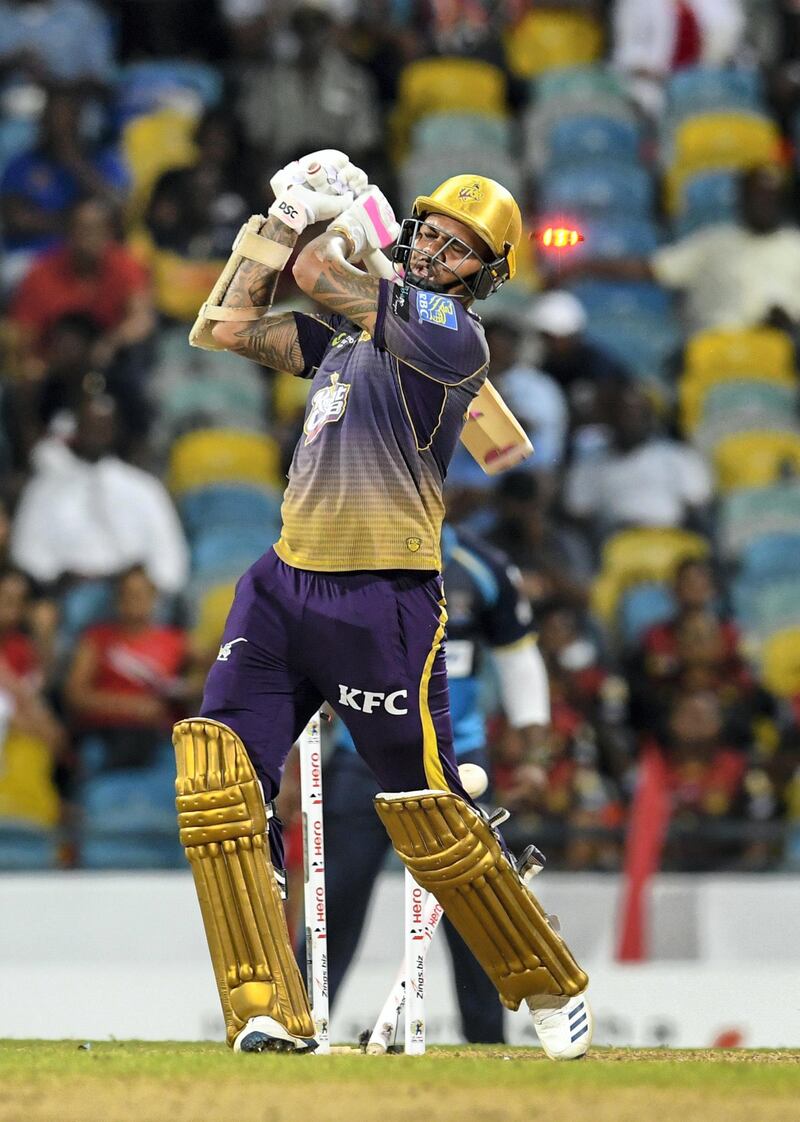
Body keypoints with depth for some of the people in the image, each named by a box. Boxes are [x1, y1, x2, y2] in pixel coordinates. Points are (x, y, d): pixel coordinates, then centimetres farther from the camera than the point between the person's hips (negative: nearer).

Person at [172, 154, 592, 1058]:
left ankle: (551, 989, 20)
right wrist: (286, 217, 13)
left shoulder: (453, 333, -9)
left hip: (383, 601, -7)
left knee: (428, 815, -2)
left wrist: (328, 219, 9)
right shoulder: (353, 327, 17)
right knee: (216, 774, -10)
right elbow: (229, 326, 18)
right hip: (285, 583, 7)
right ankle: (270, 1015, -11)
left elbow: (316, 273, -11)